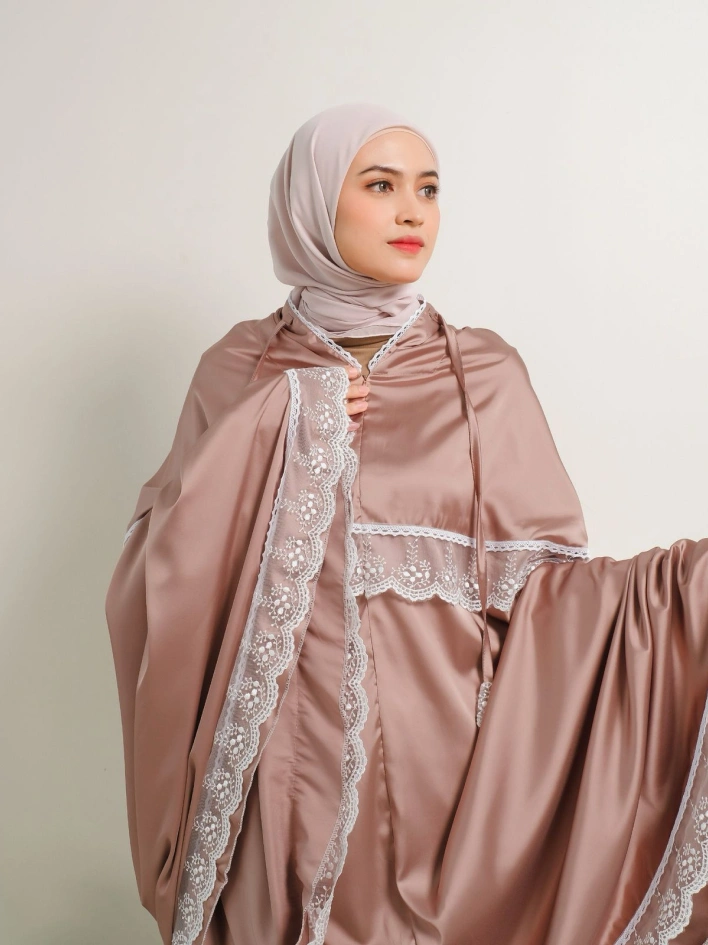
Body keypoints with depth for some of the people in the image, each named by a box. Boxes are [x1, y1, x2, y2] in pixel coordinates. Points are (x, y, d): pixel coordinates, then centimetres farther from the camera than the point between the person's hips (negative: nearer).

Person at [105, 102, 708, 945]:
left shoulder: (484, 373, 1)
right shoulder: (242, 372, 1)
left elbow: (541, 581, -5)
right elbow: (161, 572, -4)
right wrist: (274, 432, -13)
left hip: (439, 749, 1)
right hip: (289, 757, 0)